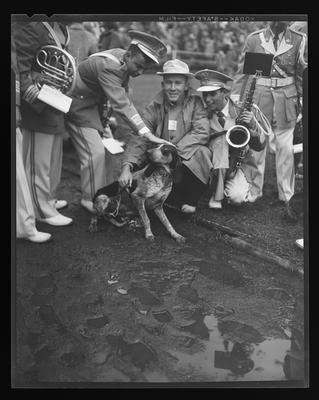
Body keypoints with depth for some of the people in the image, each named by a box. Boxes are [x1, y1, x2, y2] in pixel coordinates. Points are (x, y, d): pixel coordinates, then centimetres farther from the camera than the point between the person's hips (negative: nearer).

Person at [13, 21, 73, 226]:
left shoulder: (59, 28, 10)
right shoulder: (30, 27, -18)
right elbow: (19, 71, -22)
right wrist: (40, 100, -24)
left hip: (55, 107, 9)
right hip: (38, 109, -9)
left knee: (54, 158, 20)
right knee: (39, 161, 1)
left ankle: (49, 200, 36)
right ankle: (43, 211, 11)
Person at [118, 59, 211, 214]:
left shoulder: (195, 102, -4)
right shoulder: (154, 108, 0)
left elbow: (201, 132, -17)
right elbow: (140, 140, -7)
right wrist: (127, 167, -23)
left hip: (189, 161, -2)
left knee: (201, 152, -33)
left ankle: (190, 200, -9)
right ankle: (179, 201, -1)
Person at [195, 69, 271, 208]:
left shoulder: (242, 109, -8)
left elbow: (259, 146, -10)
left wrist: (252, 125, -29)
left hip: (240, 163, -1)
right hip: (215, 166, 1)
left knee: (236, 197, -30)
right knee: (221, 138, -29)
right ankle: (217, 193, -17)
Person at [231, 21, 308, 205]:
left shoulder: (299, 40, 3)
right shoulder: (254, 39, 3)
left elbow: (302, 73, 7)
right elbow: (243, 71, 6)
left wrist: (303, 98, 2)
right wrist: (236, 95, 0)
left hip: (287, 99, 0)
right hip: (259, 96, 0)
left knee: (285, 147, 2)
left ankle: (287, 194, 11)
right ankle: (254, 192, 14)